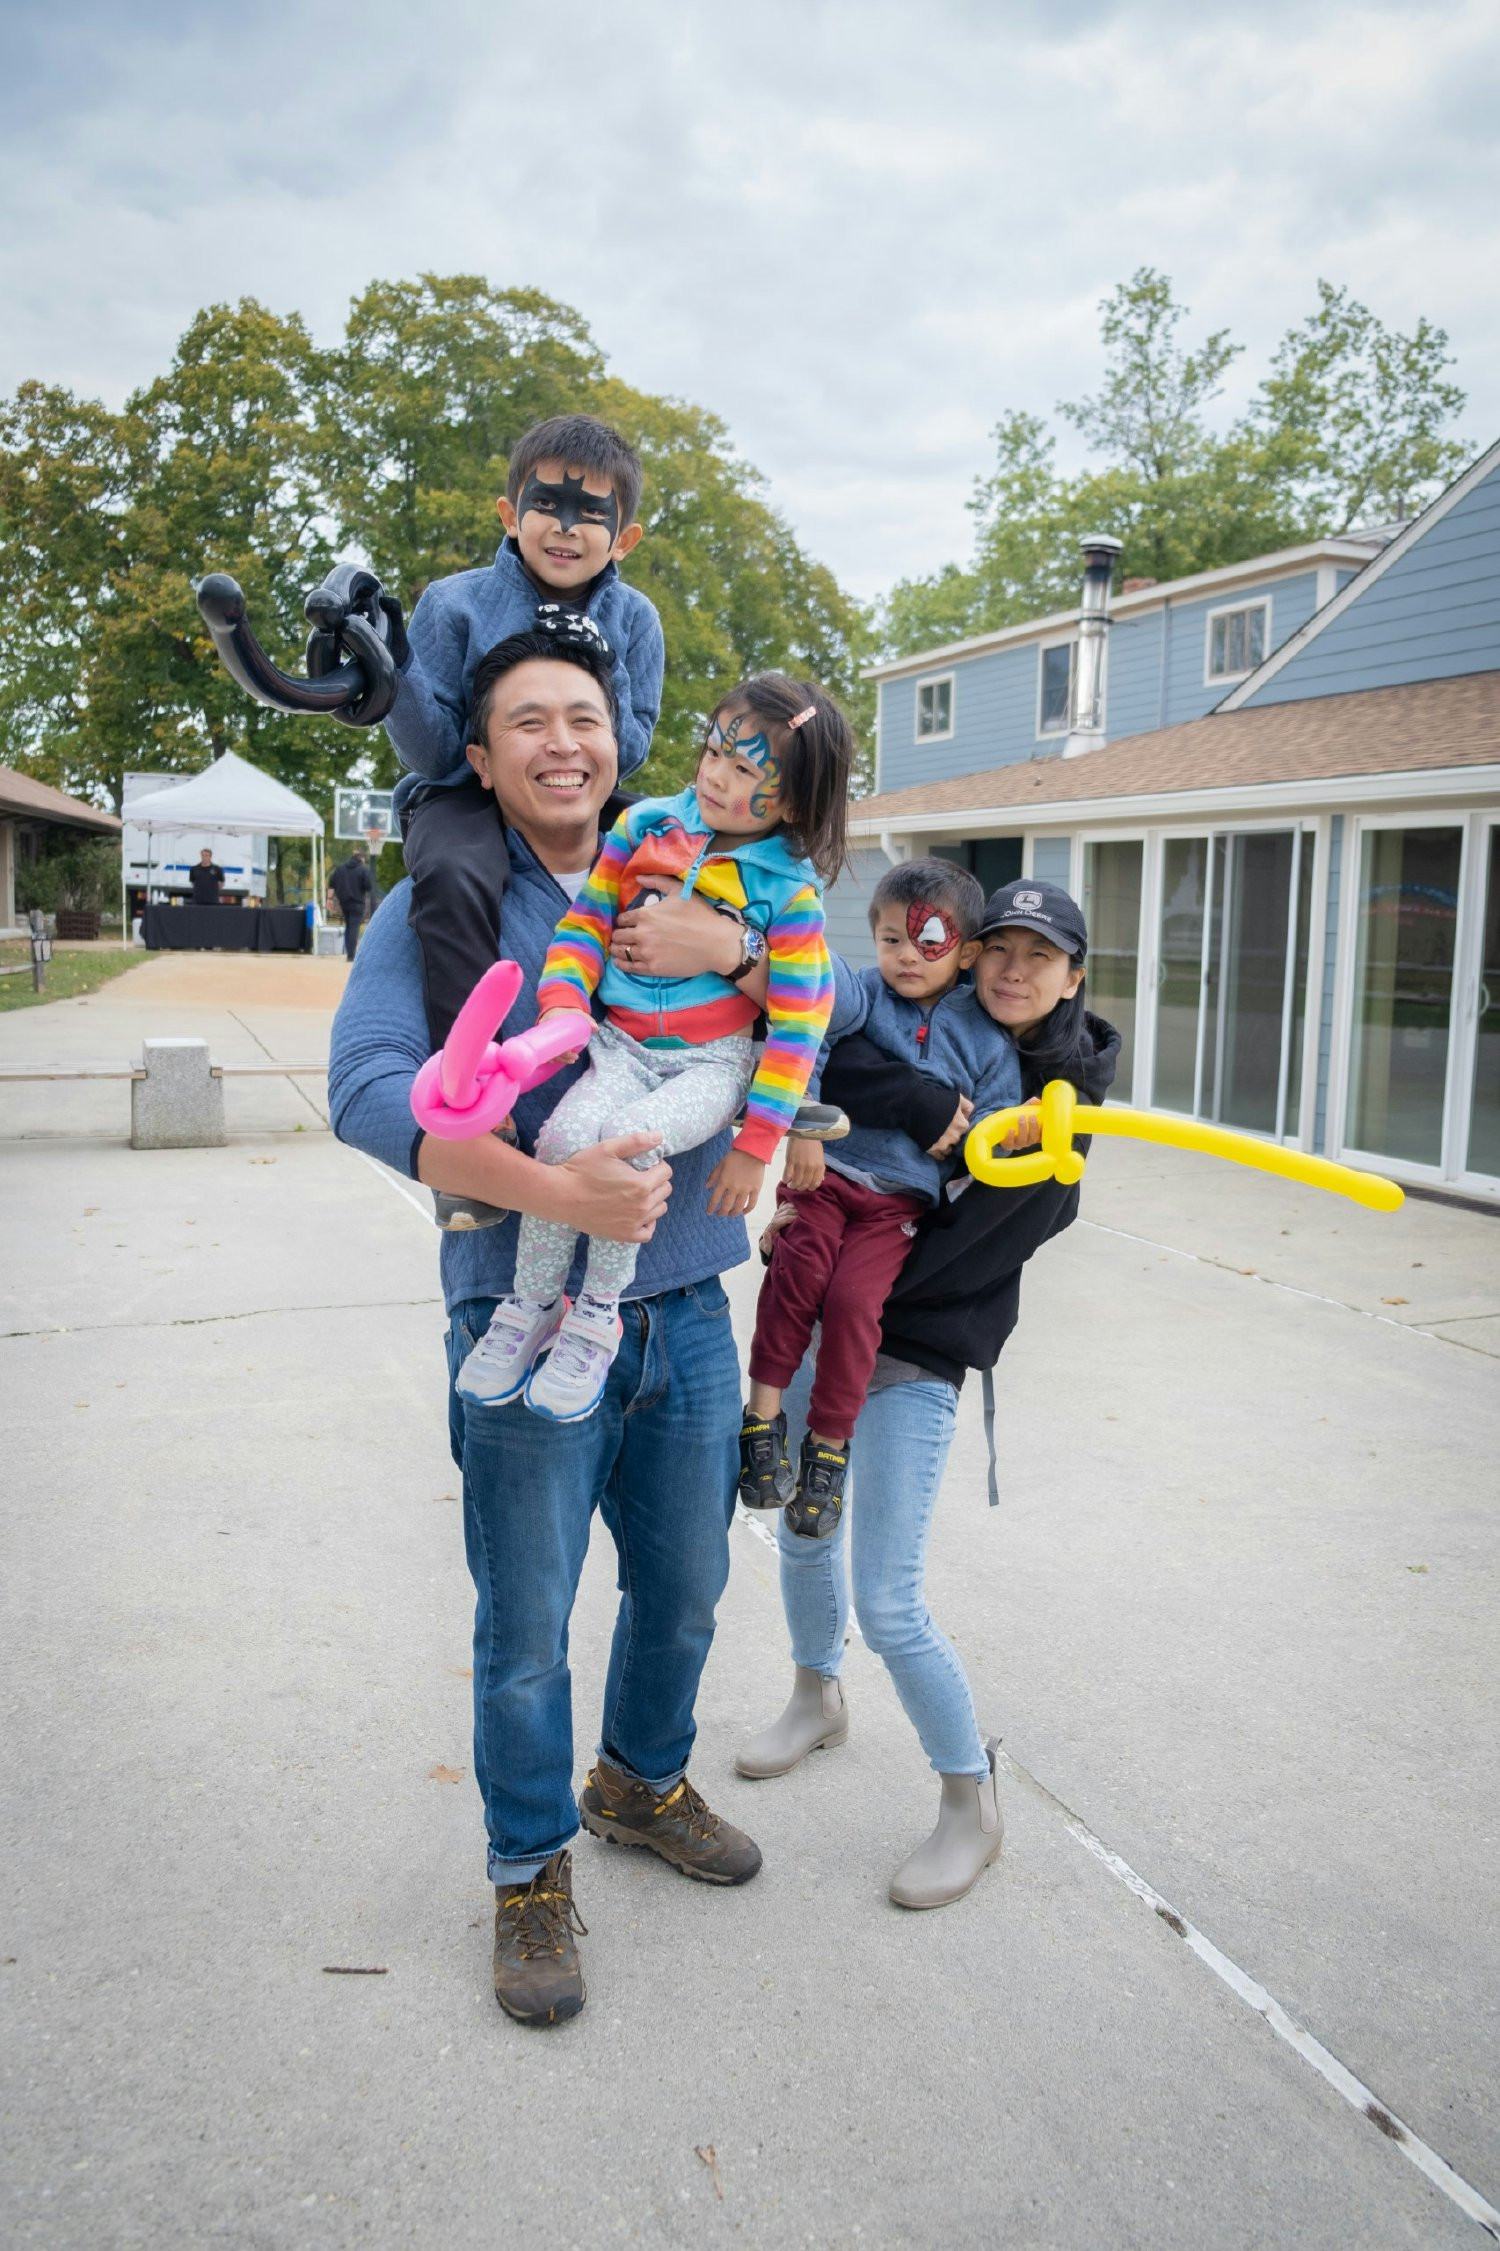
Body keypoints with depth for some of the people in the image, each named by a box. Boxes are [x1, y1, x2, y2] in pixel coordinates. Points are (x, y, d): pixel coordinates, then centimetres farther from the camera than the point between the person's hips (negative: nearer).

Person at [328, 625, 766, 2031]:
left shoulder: (681, 898, 7)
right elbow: (368, 1090, -18)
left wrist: (735, 951, -18)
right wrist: (556, 1190, -28)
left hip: (684, 1315, 4)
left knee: (683, 1590, 19)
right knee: (526, 1629, 8)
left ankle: (643, 1783, 47)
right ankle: (532, 1872, 32)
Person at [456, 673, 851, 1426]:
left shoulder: (790, 888, -7)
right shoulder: (647, 826, 3)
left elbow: (797, 1020, -7)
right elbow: (586, 921, 7)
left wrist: (756, 1144, -8)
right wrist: (563, 1003, -13)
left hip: (715, 1061, -2)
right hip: (623, 1044, 3)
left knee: (631, 1138, -32)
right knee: (566, 1136, -28)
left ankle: (598, 1314, -8)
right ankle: (531, 1306, -4)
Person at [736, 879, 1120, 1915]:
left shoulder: (1068, 1096, -6)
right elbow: (823, 1051, -17)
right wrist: (928, 1105, -28)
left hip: (919, 1351, -4)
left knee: (888, 1604, -6)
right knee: (803, 1525, 22)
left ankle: (973, 1806, 17)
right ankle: (819, 1696, 50)